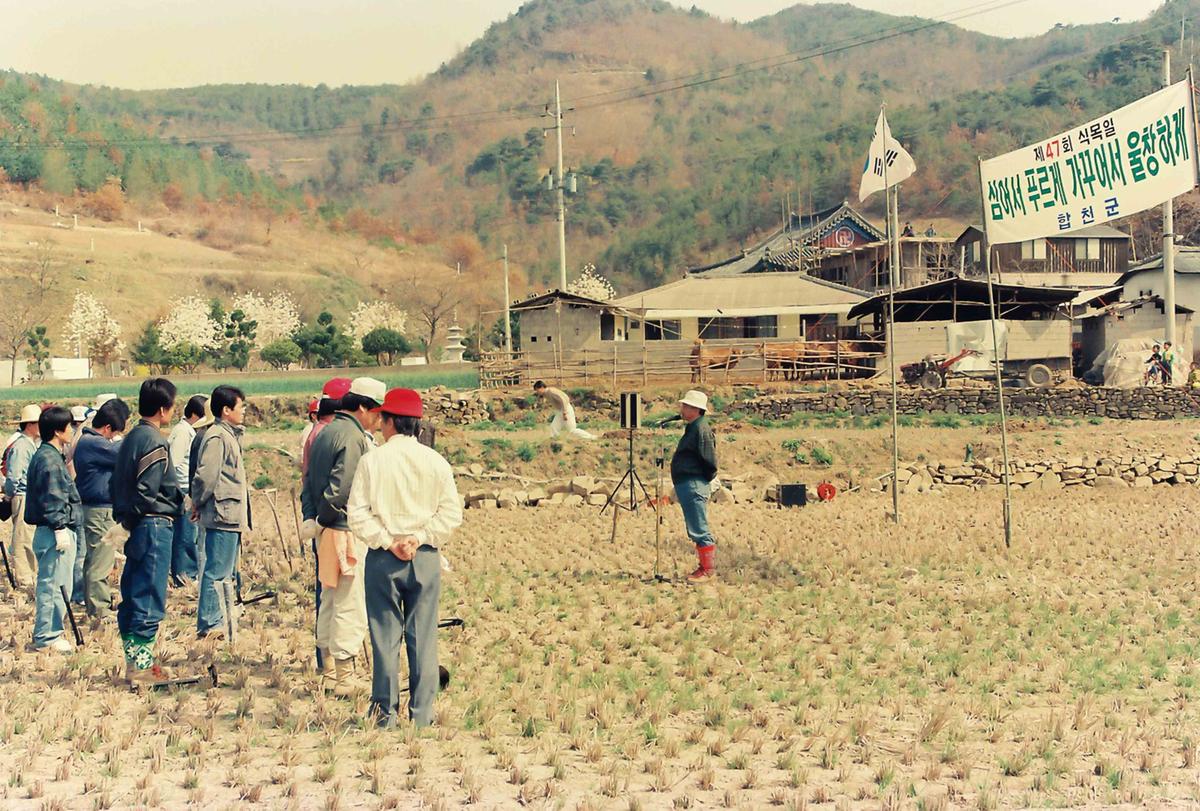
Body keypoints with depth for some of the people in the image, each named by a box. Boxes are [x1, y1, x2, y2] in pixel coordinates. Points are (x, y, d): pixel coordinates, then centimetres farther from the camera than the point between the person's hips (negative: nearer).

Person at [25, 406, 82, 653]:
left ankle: (48, 634, 22)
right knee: (52, 584, -6)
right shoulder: (49, 460, -16)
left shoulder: (53, 456, 17)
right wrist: (59, 528, -21)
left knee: (55, 585, 15)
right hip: (54, 531, -11)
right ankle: (47, 637, -3)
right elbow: (52, 500, -20)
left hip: (58, 531, 11)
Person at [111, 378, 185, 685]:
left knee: (132, 596, 13)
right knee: (149, 598, -5)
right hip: (156, 524, -10)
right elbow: (147, 491, -20)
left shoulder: (130, 438, 14)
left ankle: (135, 661, 20)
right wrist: (175, 505, -7)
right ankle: (141, 665, -2)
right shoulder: (154, 441, -15)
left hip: (136, 524, 10)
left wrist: (123, 515, 17)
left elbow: (116, 483, 16)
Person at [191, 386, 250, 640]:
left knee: (225, 572, 16)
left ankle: (218, 622, 23)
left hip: (231, 515, 11)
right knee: (217, 572, -8)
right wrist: (199, 503, -8)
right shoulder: (217, 437, -15)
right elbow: (206, 475, -21)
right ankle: (209, 625, -6)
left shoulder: (230, 435, 18)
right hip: (222, 514, -11)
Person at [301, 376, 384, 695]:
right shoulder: (354, 438, -16)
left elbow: (309, 480, 14)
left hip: (326, 531, 10)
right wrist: (322, 521, -9)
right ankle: (344, 679, -2)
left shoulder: (323, 433, 14)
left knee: (329, 602, 17)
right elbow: (341, 487, -22)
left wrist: (311, 518, 8)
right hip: (347, 533, -10)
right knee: (350, 607, -4)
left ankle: (329, 673, 25)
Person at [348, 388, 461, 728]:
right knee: (423, 636, 6)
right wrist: (420, 539, -5)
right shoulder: (435, 461, 0)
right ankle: (422, 714, 9)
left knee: (385, 636, 6)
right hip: (425, 559, 1)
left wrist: (387, 542, -6)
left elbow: (357, 514, -8)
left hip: (382, 559, -1)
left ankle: (386, 712, 10)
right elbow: (451, 512, -4)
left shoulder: (372, 460, -5)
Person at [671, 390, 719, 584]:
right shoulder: (693, 427, 18)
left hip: (694, 485, -11)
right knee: (696, 530, 13)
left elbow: (709, 459, -19)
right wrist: (677, 486, 22)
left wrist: (707, 479, -10)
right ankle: (704, 567, 18)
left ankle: (708, 570, -7)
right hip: (686, 485, 11)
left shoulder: (701, 428, -14)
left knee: (699, 530, -9)